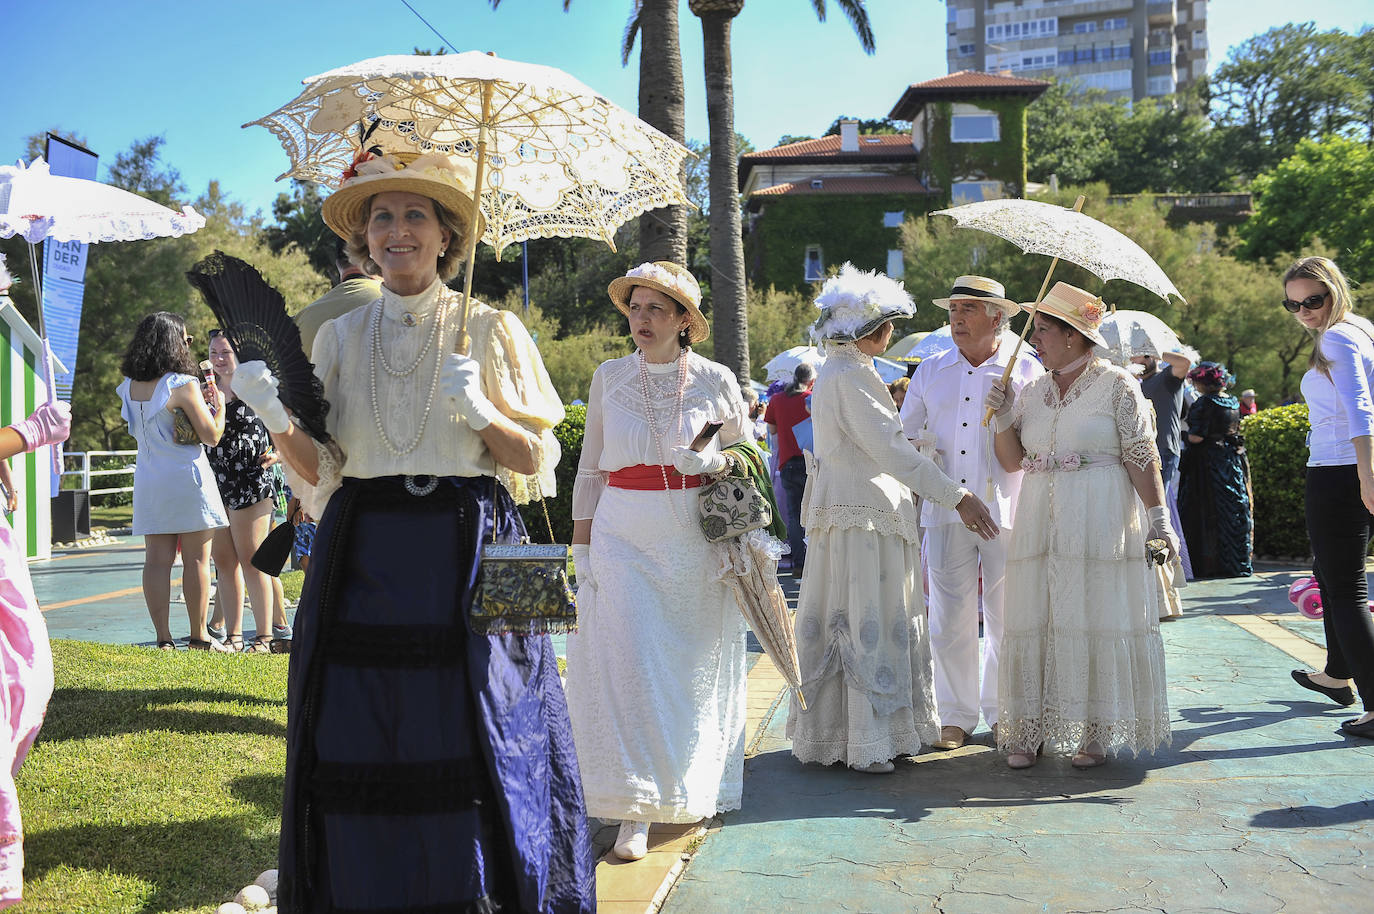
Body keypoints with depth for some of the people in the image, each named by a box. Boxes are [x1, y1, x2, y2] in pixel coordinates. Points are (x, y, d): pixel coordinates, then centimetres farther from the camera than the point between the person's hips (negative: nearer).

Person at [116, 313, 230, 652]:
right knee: (197, 559, 1)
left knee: (156, 559, 5)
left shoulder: (129, 386, 7)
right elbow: (211, 435, -10)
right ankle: (199, 636, 6)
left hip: (148, 481, 6)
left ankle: (163, 637, 6)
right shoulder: (183, 384, -12)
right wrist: (219, 406, 7)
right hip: (186, 477, -6)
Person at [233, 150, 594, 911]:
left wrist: (481, 412, -17)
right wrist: (276, 420, -10)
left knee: (470, 754, -3)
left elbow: (533, 462, 1)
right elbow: (321, 476, 8)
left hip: (468, 561, -2)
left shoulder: (489, 331, 3)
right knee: (362, 754, 2)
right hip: (363, 566, 2)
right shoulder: (339, 338, 10)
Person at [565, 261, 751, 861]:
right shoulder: (609, 378, 6)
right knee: (627, 664, -7)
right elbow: (590, 468, 10)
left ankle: (691, 790, 26)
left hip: (696, 541, 0)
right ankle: (635, 811, -3)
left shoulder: (715, 380, 2)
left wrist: (711, 461, -9)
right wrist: (581, 545, 5)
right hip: (624, 536, 1)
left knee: (694, 668, 6)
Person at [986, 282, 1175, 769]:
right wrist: (1002, 416, -2)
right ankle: (1028, 730, 7)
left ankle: (1097, 733, 7)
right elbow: (1012, 460, 13)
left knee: (1096, 620, -2)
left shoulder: (1117, 385, -1)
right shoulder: (1032, 391, 14)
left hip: (1099, 523, -5)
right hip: (1040, 523, 5)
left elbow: (1142, 458, -4)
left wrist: (1159, 519, -10)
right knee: (1034, 620, 1)